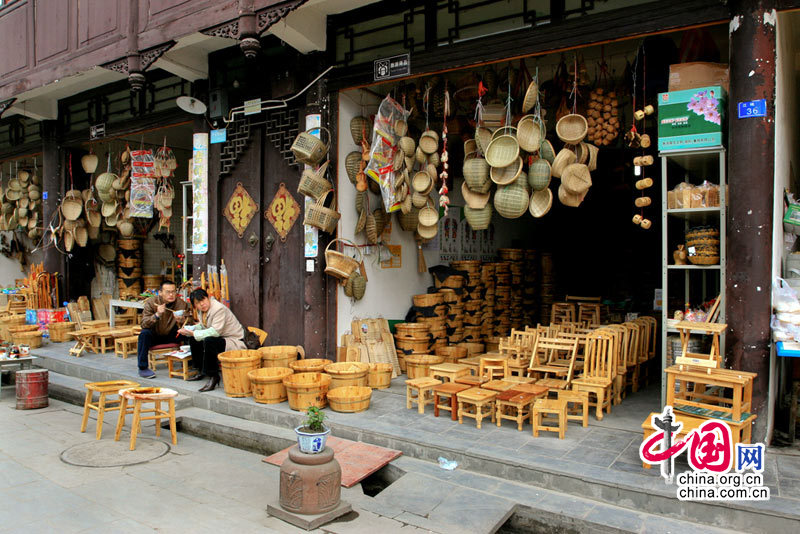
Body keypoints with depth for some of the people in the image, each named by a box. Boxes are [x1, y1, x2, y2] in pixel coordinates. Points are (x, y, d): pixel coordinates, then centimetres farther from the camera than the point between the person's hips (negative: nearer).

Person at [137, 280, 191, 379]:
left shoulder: (182, 304, -11)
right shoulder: (151, 302, -14)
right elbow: (144, 324, -23)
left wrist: (182, 320, -37)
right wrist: (157, 315, -41)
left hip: (170, 335, 1)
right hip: (154, 336, -1)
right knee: (144, 333, -32)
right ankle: (142, 368, -22)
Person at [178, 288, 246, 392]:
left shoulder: (219, 308, -22)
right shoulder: (202, 310, 6)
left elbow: (215, 331, -29)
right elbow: (202, 326, 16)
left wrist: (193, 333, -22)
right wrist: (188, 329, -4)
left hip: (234, 342, -10)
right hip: (220, 339, 10)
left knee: (208, 341, -32)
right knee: (193, 339, 9)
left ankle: (213, 376, -20)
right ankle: (202, 371, 22)